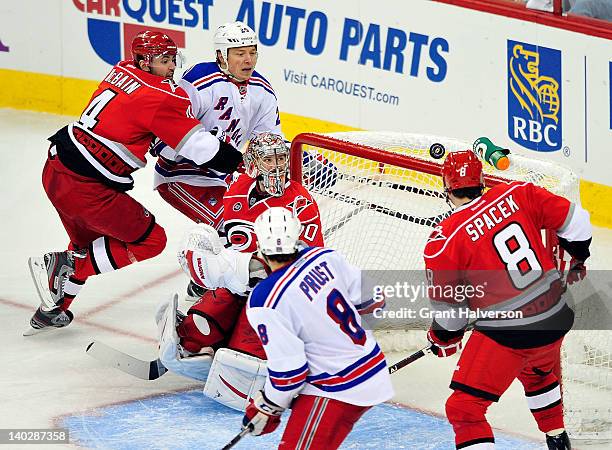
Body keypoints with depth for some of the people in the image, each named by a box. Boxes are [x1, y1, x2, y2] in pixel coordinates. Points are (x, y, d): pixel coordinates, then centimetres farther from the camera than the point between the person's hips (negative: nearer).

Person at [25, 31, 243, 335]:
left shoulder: (122, 71, 9)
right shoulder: (161, 97, -15)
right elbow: (200, 147, -13)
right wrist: (243, 164, -1)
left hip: (55, 167, 9)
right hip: (84, 188, -9)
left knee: (89, 242, 31)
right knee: (150, 241, 6)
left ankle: (52, 311, 35)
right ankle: (63, 263, 1)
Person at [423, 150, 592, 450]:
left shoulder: (444, 240, -14)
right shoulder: (516, 195, -2)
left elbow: (448, 307, -6)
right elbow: (574, 220, 4)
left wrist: (443, 339, 15)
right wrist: (578, 257, 24)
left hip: (507, 334, -6)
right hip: (556, 321, 6)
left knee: (463, 409, 1)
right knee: (539, 372, 38)